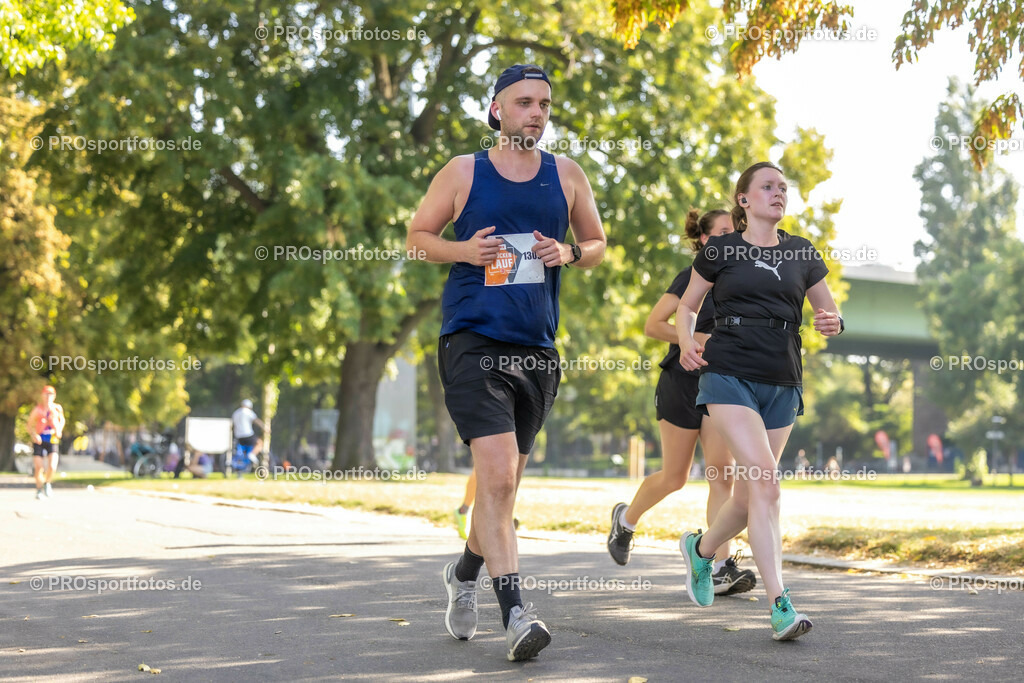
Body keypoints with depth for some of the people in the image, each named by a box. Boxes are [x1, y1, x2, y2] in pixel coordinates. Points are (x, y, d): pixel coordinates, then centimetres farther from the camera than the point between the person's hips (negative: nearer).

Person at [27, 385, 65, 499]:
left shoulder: (57, 408, 2)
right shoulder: (37, 409, -4)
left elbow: (62, 420, 21)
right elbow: (29, 425, 3)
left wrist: (59, 430, 3)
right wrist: (34, 435, -15)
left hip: (53, 440, 1)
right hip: (39, 440, 0)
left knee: (52, 466, -16)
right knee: (38, 467, -6)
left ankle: (48, 483, 16)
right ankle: (39, 489, 17)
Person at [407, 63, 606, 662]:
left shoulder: (566, 175, 10)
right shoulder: (463, 172, 3)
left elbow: (598, 243, 19)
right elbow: (418, 236, 10)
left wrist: (569, 254, -4)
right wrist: (464, 250, -9)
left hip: (537, 348, 4)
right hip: (473, 342, -4)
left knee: (504, 483, 14)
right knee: (498, 476, -19)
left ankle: (465, 574, 40)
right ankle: (515, 611, -19)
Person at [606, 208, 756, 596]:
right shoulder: (691, 277, -8)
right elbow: (653, 325, -13)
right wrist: (701, 339, -20)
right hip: (683, 383, -5)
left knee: (722, 475, -8)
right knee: (674, 477, 2)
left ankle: (721, 568, -12)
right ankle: (626, 518, 31)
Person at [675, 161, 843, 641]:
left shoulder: (802, 254, 12)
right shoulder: (720, 251, 4)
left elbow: (828, 312, 18)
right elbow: (687, 306, 13)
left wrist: (832, 324, -6)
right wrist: (687, 344, -7)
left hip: (781, 384, 4)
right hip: (729, 374, -4)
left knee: (751, 494, 8)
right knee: (764, 479, -20)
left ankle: (701, 549, 40)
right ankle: (780, 606, -21)